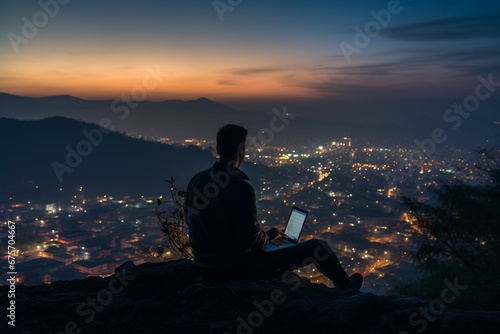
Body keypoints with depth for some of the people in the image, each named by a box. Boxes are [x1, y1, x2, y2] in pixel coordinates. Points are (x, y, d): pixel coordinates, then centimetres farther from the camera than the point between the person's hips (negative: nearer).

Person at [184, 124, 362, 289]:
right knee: (318, 247, 3)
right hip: (239, 269, -8)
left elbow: (189, 218, 10)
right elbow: (249, 239, -27)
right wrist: (269, 235, -4)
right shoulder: (241, 188, -27)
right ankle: (346, 285, 34)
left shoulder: (196, 180, -3)